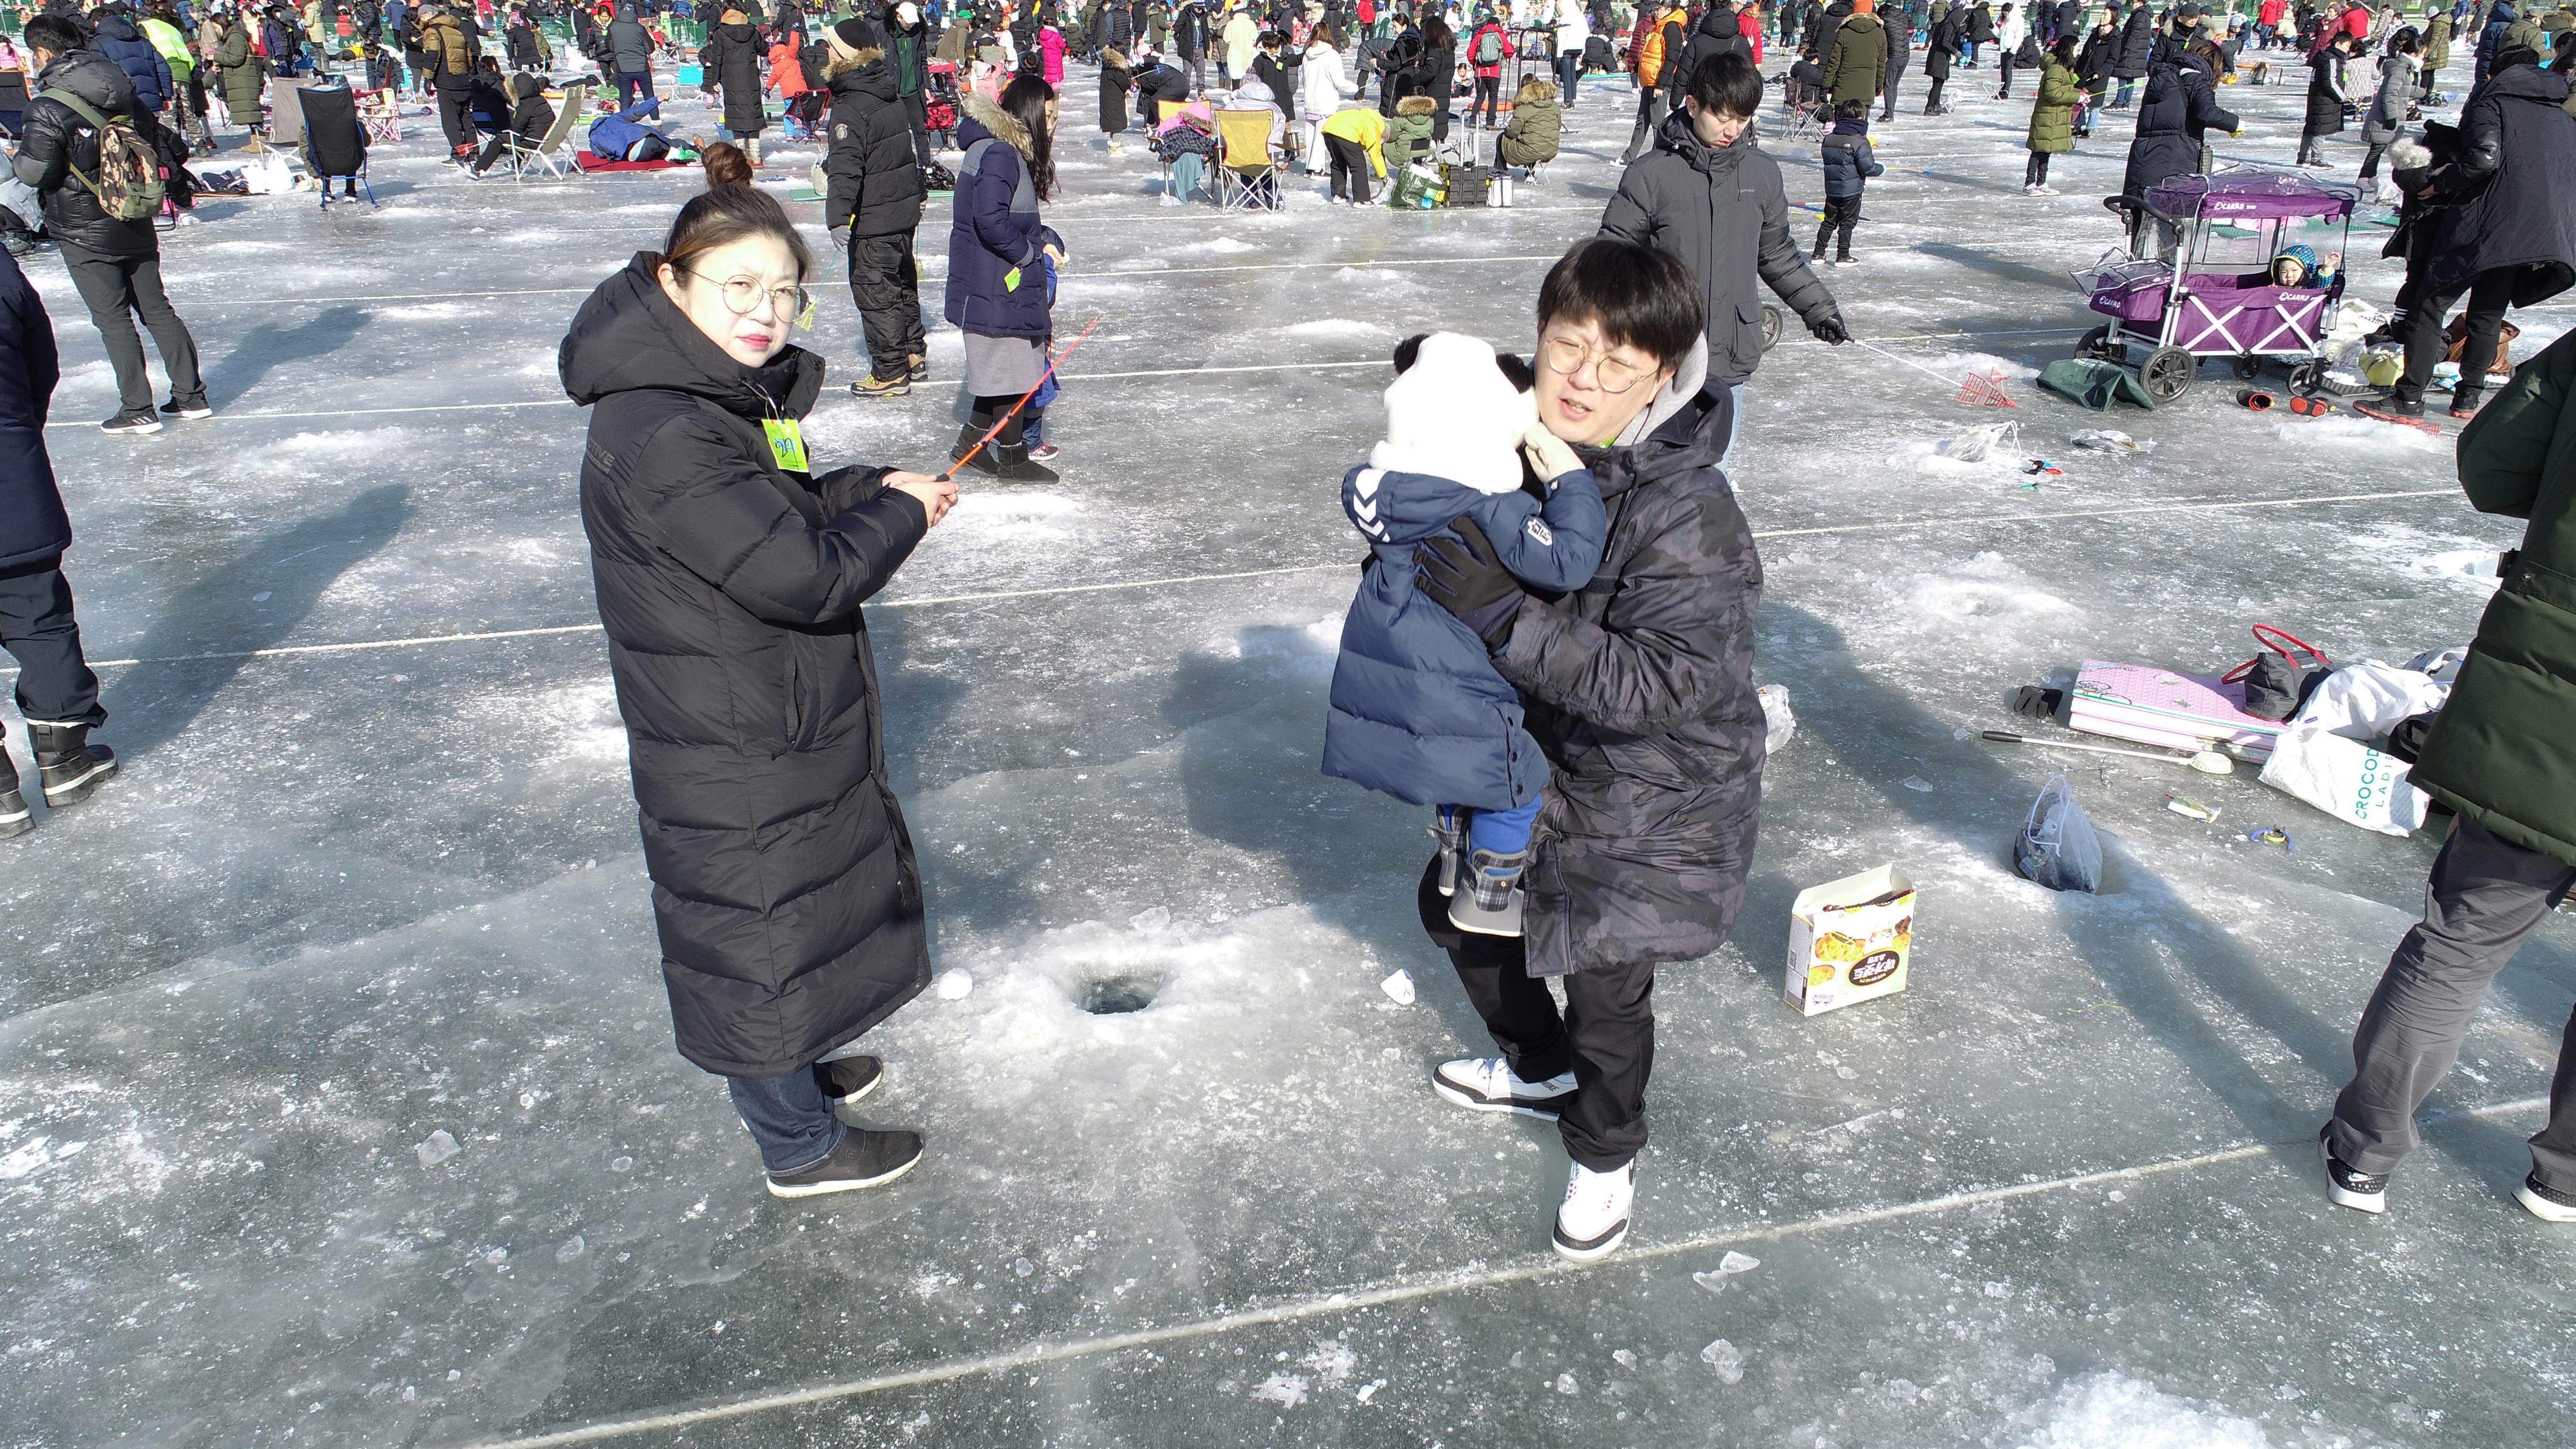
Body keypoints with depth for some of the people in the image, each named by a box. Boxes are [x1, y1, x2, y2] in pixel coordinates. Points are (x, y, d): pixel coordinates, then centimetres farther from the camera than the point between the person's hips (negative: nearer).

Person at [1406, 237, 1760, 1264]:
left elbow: (1665, 686, -36)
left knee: (1604, 988, 0)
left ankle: (1605, 1153, 35)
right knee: (1456, 906, 23)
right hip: (1536, 757, 8)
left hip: (1653, 804, -7)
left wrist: (1507, 617, -41)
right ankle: (1541, 1070, 52)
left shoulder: (1690, 518, -30)